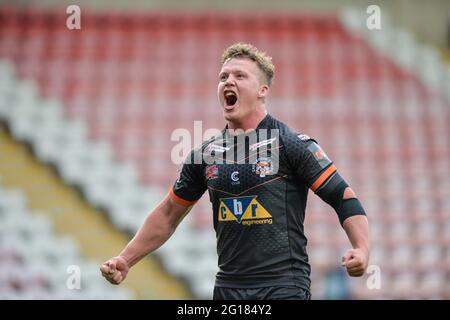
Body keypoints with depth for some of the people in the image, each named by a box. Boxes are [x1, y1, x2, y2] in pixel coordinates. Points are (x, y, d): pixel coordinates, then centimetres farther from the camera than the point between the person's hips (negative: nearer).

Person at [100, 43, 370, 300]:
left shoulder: (291, 144, -5)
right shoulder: (205, 154, 10)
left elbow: (344, 197, -6)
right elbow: (169, 214, 21)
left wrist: (362, 249, -23)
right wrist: (125, 261, 16)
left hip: (284, 286, -5)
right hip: (228, 287, 5)